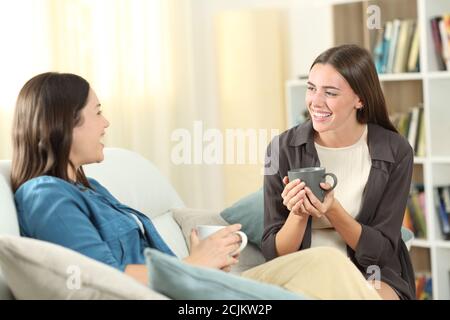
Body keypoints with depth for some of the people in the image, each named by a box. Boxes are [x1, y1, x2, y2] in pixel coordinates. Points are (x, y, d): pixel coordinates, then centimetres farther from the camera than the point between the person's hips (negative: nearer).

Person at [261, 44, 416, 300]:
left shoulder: (395, 152, -7)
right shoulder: (283, 148, -7)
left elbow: (382, 250, -7)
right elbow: (274, 252, -3)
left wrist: (333, 211, -23)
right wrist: (298, 214, -24)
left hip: (371, 277, 1)